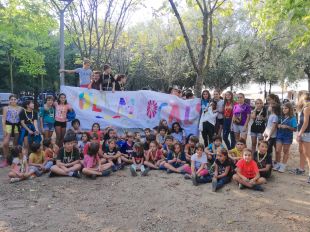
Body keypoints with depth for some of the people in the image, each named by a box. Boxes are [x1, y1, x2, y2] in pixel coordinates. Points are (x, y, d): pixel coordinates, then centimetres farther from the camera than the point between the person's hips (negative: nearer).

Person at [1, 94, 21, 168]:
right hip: (8, 126, -2)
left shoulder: (20, 108, 5)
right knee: (5, 144, -13)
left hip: (17, 126, 2)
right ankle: (5, 160, 0)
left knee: (16, 144, 11)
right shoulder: (6, 108, 3)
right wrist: (4, 129, -8)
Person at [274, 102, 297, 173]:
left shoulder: (293, 118, -7)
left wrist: (287, 126, -21)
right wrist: (278, 125, -5)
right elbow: (277, 124, 17)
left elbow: (295, 129, -9)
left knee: (285, 151, 8)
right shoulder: (281, 117, 5)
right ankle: (277, 164, 16)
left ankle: (283, 166, 17)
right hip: (279, 135, 3)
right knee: (277, 150, 0)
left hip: (287, 136, -3)